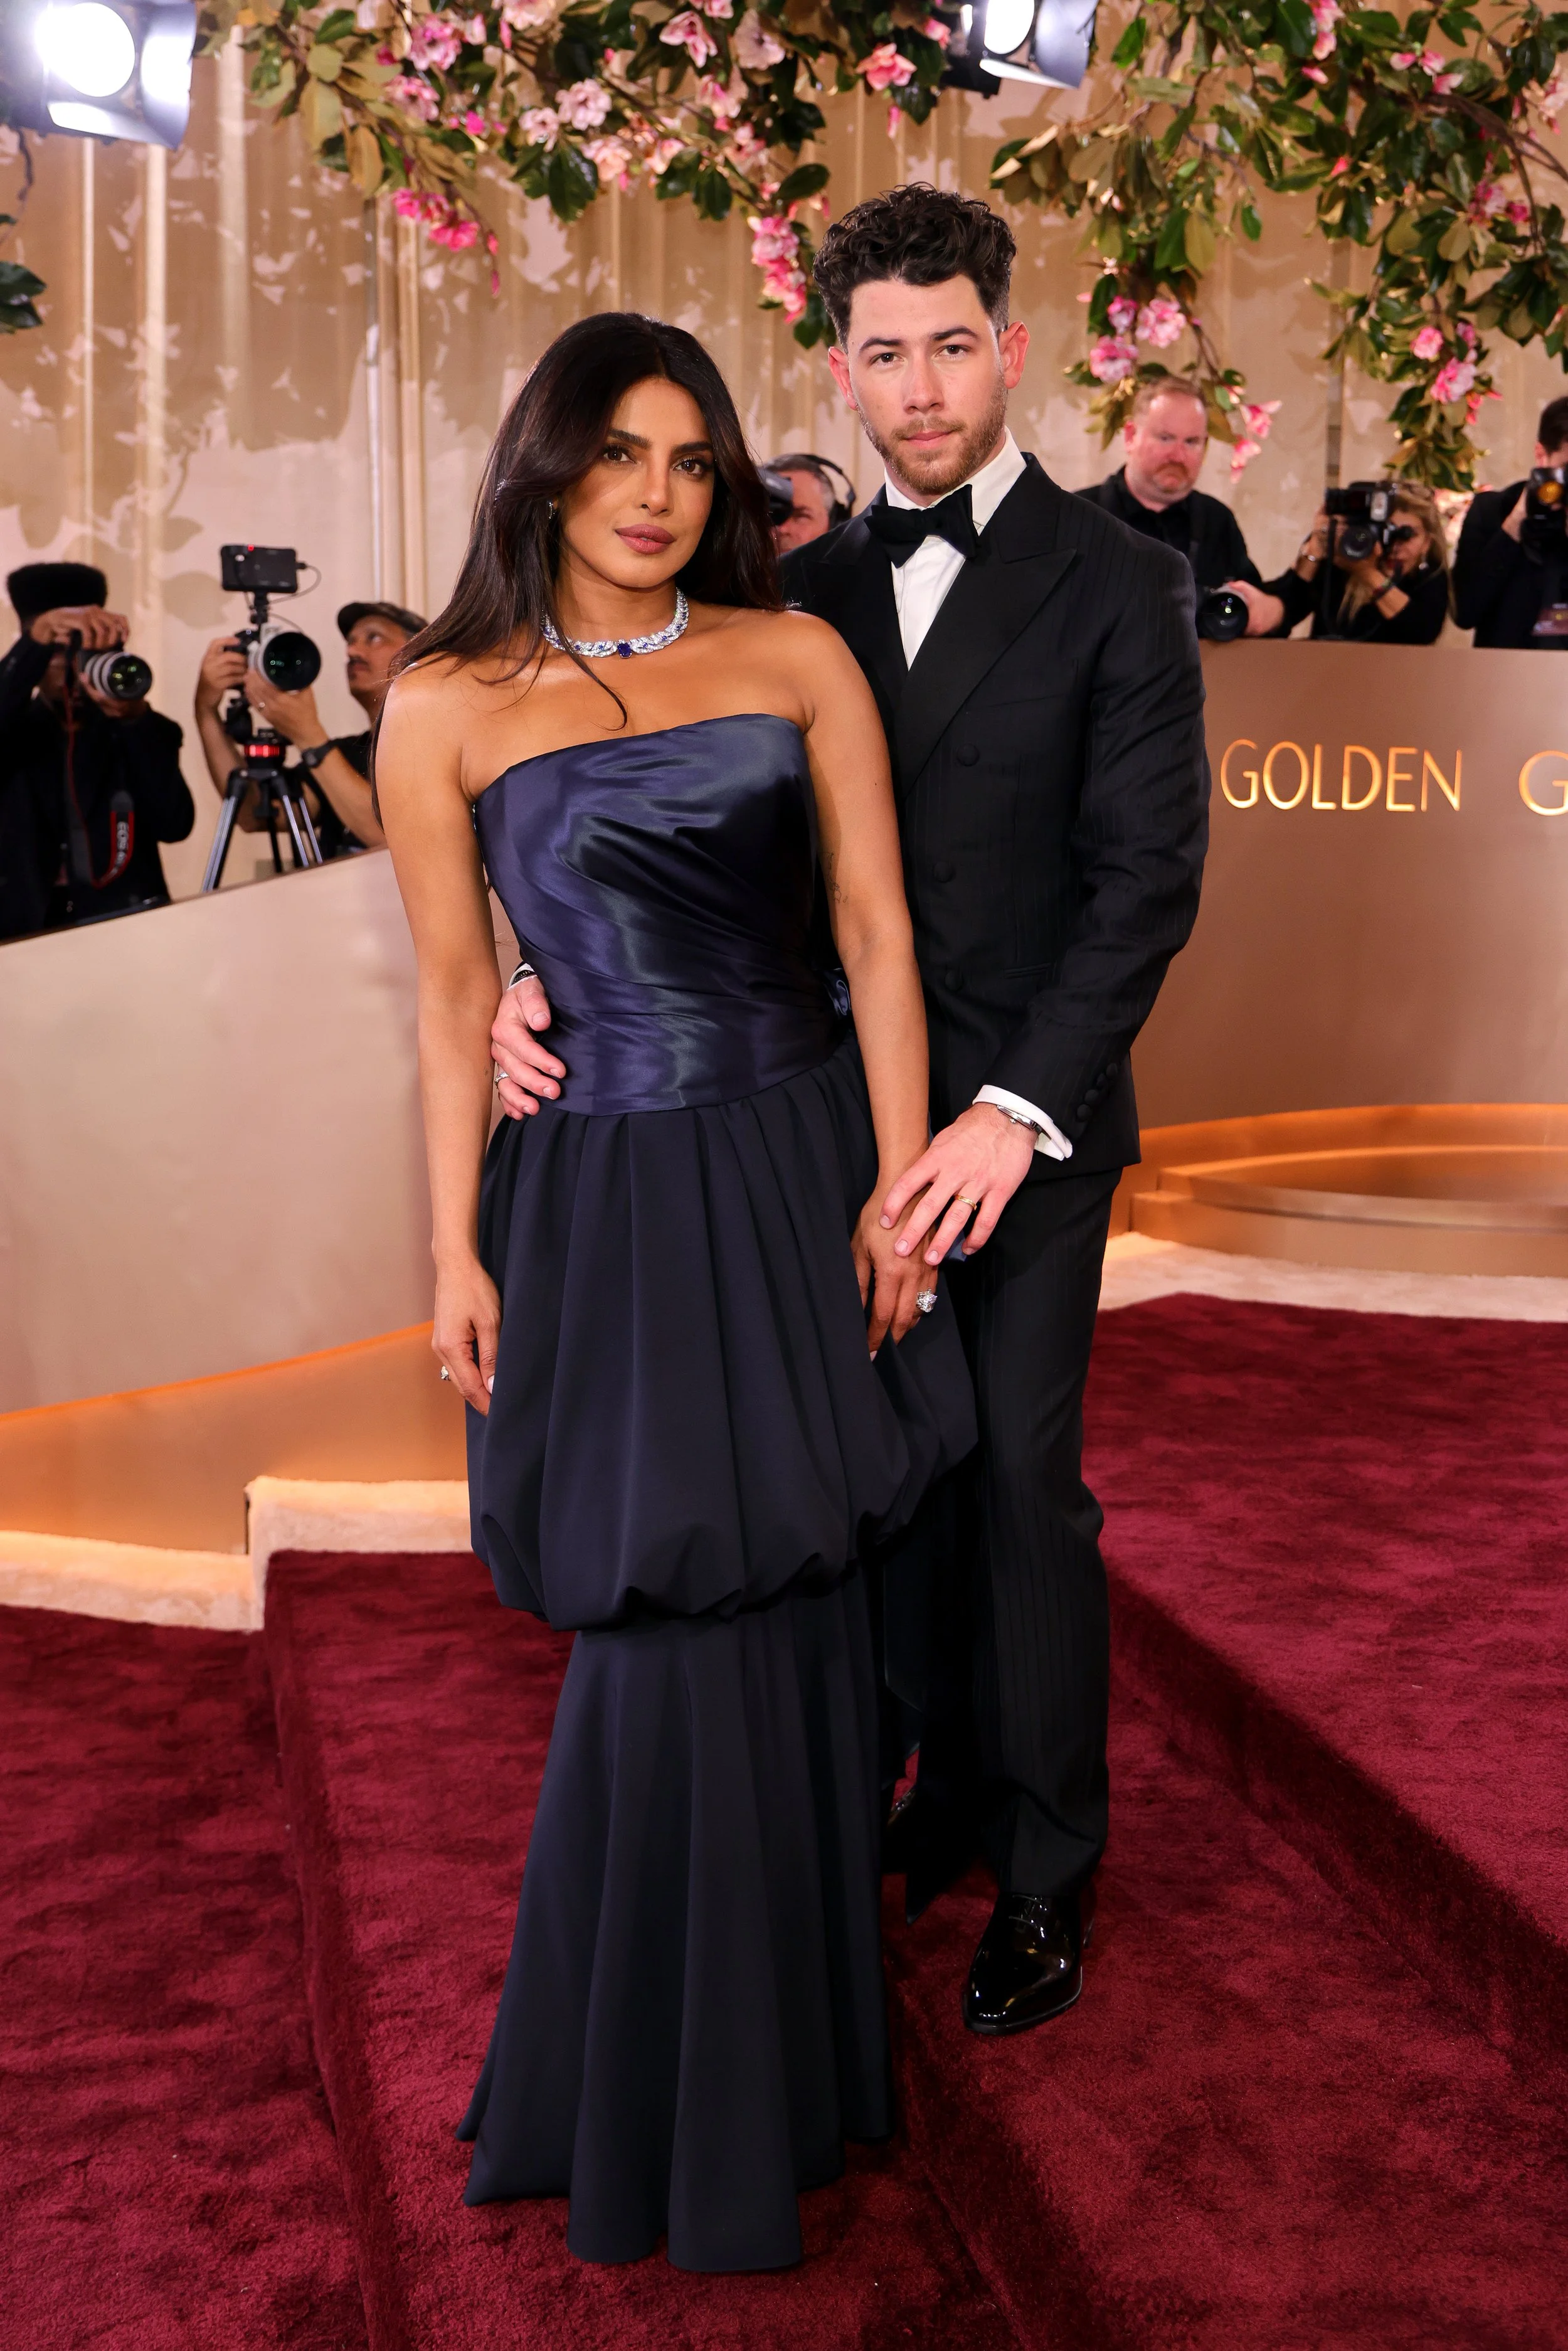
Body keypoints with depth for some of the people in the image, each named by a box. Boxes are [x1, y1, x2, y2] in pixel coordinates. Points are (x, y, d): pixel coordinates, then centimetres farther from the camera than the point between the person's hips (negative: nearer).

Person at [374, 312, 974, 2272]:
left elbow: (878, 935, 3)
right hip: (610, 1208, -2)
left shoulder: (797, 659, 4)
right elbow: (453, 1000, 3)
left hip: (808, 1177, 2)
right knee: (671, 1634, 2)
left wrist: (897, 1180, -3)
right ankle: (663, 2108, 25)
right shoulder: (444, 709, 1)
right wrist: (458, 1253, 1)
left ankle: (795, 2025, 35)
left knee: (795, 1621, 11)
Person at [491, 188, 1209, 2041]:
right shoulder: (813, 589, 8)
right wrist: (565, 976, -11)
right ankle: (950, 1778, 31)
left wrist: (1017, 1110, -21)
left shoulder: (1116, 584, -5)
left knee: (1023, 1472, 2)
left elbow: (1148, 874, -11)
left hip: (1031, 1113, -4)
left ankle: (1048, 1865, 18)